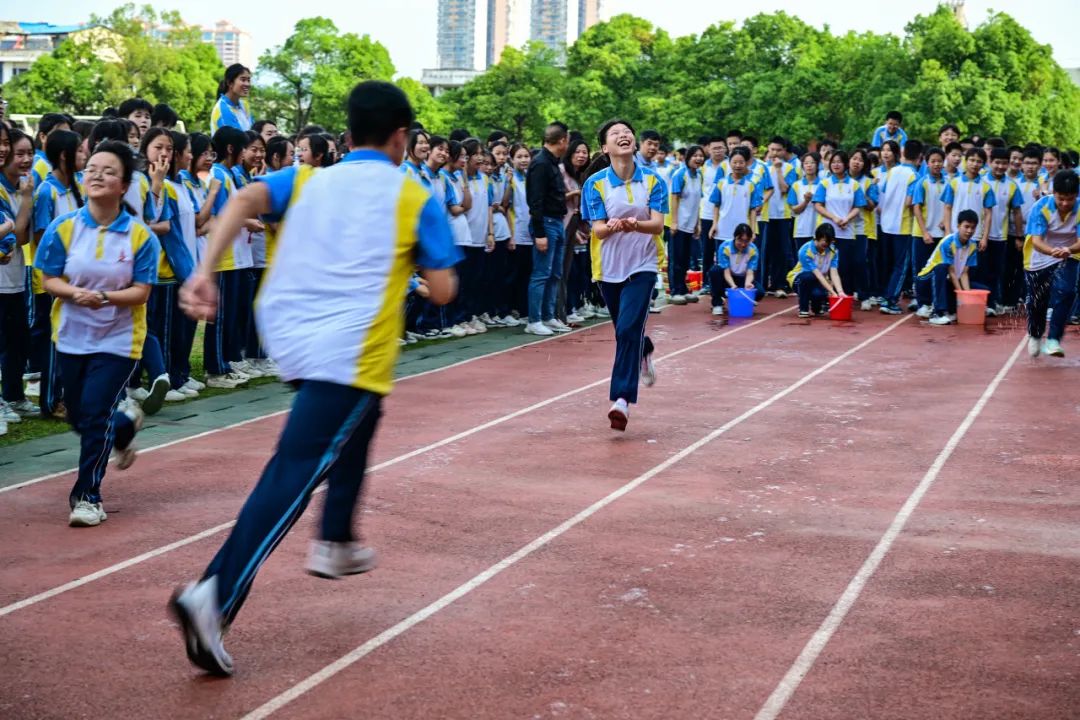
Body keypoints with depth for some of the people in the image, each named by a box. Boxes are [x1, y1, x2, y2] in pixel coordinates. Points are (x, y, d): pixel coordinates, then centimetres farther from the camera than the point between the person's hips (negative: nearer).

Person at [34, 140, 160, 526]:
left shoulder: (140, 235, -12)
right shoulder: (64, 227, -8)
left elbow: (141, 291, -12)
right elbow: (49, 280, -5)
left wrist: (104, 298, -29)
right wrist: (75, 292, -25)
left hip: (118, 339, -3)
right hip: (72, 337, 3)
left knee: (94, 415, -12)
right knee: (80, 419, 14)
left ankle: (87, 495, 3)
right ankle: (125, 425, 48)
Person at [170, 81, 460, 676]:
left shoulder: (307, 180, 16)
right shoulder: (414, 199, 7)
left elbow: (247, 199, -4)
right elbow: (442, 291, 5)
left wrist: (205, 270, -12)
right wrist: (420, 262, 26)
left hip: (288, 333, 6)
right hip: (348, 353, -6)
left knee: (359, 420, 33)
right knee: (293, 473, -13)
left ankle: (336, 542, 35)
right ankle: (214, 596, -28)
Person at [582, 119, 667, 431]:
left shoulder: (652, 180, -4)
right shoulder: (595, 183, -5)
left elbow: (658, 224, -11)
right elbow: (598, 229, -10)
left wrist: (635, 224, -33)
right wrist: (612, 227, -34)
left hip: (642, 265, -2)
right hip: (609, 267, 2)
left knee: (628, 330, -17)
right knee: (625, 332, 15)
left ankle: (622, 398, -17)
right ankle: (644, 352, 51)